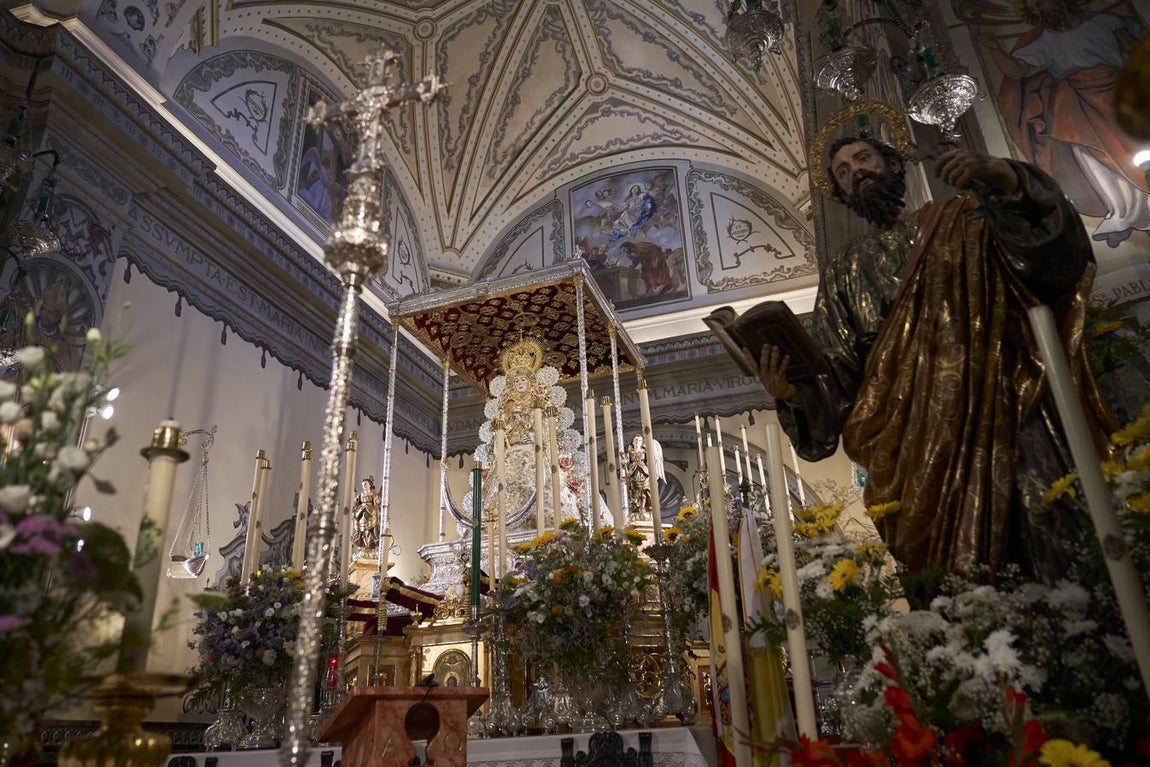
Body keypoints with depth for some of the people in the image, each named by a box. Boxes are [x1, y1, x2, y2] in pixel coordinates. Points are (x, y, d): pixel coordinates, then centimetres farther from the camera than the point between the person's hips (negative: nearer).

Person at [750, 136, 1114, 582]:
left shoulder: (966, 219, 16)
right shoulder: (842, 274, 18)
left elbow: (1059, 249, -1)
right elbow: (838, 379, 10)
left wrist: (1002, 177, -17)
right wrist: (791, 390, -12)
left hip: (1008, 409, 0)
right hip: (921, 442, 1)